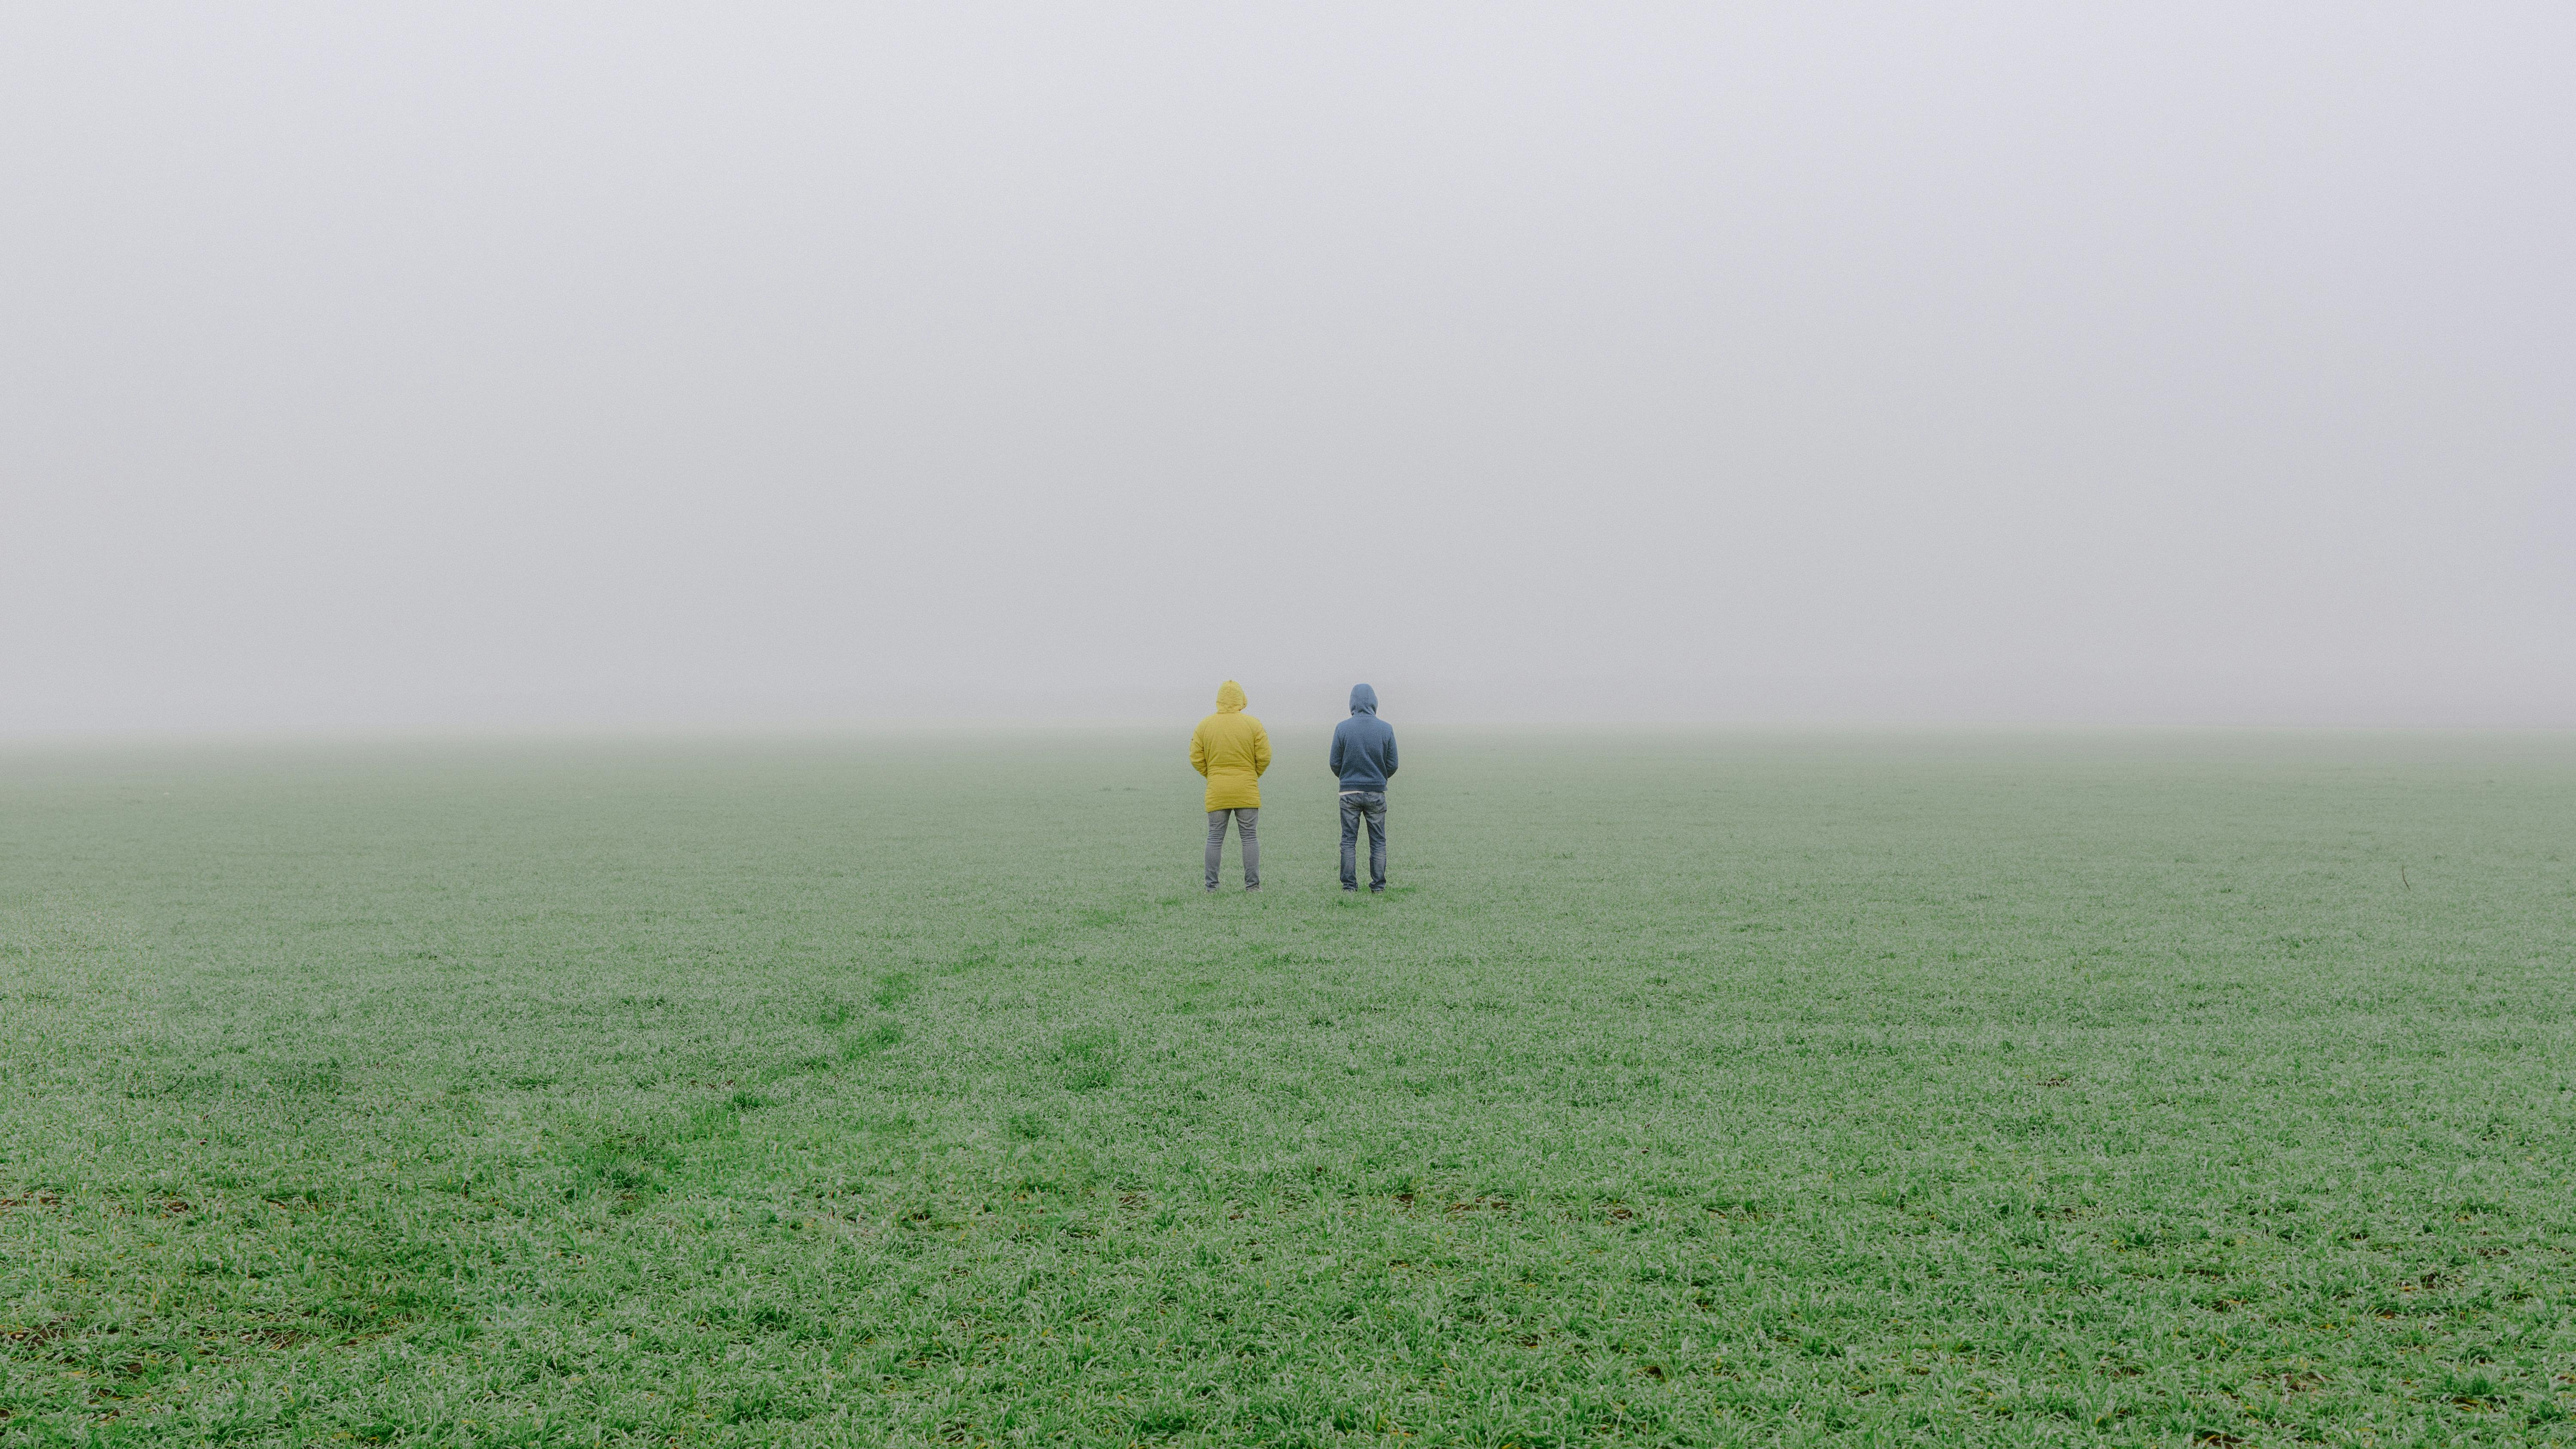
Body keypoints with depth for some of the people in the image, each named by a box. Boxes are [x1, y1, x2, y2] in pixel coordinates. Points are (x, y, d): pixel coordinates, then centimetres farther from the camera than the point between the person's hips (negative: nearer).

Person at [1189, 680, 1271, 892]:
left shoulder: (1204, 726, 1)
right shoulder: (1253, 725, -3)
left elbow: (1196, 760, 2)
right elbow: (1264, 757, -4)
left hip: (1216, 793, 1)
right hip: (1247, 793, -1)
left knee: (1215, 838, 6)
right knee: (1250, 837, 3)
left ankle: (1212, 885, 5)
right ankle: (1252, 884, 0)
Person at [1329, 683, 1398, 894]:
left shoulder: (1342, 728, -5)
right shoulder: (1386, 729, -3)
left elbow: (1335, 763, -1)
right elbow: (1393, 765, 1)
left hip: (1349, 792, 0)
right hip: (1377, 793, 1)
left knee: (1349, 841, 6)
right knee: (1378, 842, 8)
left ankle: (1350, 886, 4)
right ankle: (1378, 886, 7)